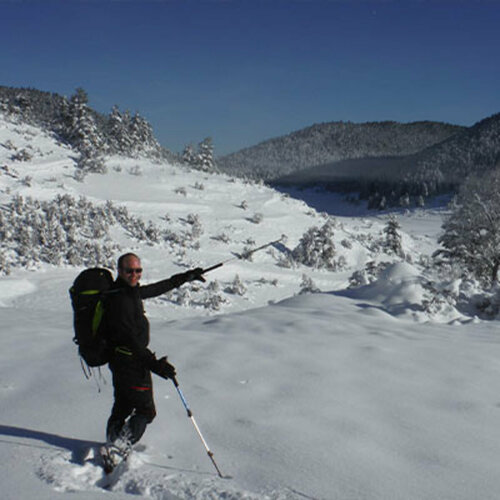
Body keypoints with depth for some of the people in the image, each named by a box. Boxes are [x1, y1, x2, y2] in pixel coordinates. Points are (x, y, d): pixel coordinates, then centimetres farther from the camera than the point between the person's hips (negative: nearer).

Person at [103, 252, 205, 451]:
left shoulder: (131, 291, 6)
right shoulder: (119, 299, -23)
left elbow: (155, 289, 23)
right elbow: (130, 338, -26)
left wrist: (186, 277, 30)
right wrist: (153, 364, -27)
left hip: (121, 360, 10)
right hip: (129, 362, -10)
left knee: (122, 407, 22)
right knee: (146, 410, -1)